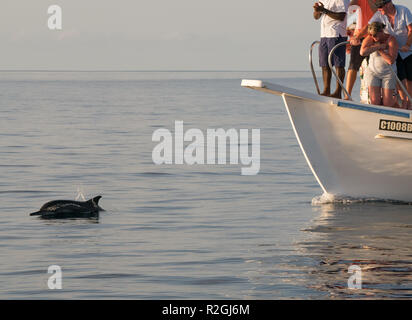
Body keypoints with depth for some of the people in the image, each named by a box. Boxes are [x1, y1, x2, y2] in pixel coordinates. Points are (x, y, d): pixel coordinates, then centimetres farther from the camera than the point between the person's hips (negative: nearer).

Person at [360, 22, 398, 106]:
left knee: (387, 104, -5)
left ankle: (394, 97, 30)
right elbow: (362, 52, -28)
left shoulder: (391, 40, -15)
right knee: (375, 102, -8)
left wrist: (380, 50, -20)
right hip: (373, 71, 2)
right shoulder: (370, 38, -9)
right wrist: (379, 46, -25)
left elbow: (391, 60, -24)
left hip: (388, 73, -2)